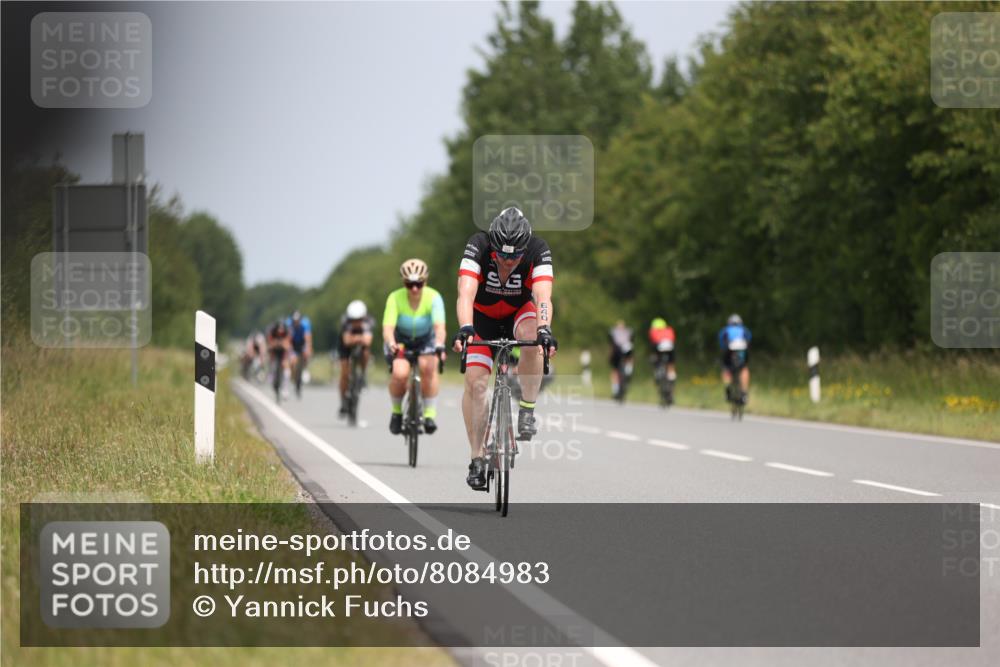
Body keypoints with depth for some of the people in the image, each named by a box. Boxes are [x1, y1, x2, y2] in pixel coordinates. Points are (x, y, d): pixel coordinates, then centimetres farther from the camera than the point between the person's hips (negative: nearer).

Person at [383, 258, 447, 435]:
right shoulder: (395, 298, -25)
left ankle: (430, 413, -18)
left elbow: (439, 326, -38)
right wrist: (391, 345, -55)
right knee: (400, 373, -27)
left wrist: (439, 344, -58)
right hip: (400, 340, 0)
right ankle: (396, 411, 0)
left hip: (425, 340, 0)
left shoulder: (433, 297, -25)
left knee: (428, 367, -31)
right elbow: (388, 327, -34)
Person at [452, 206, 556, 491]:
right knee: (475, 381, -15)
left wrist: (544, 330, -61)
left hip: (519, 313, 0)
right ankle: (477, 458, -4)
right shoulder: (478, 246, -32)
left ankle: (527, 411, -21)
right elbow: (466, 293, -43)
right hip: (482, 318, 0)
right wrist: (465, 328, -61)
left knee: (530, 334, -35)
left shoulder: (538, 251, -30)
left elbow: (543, 296, -42)